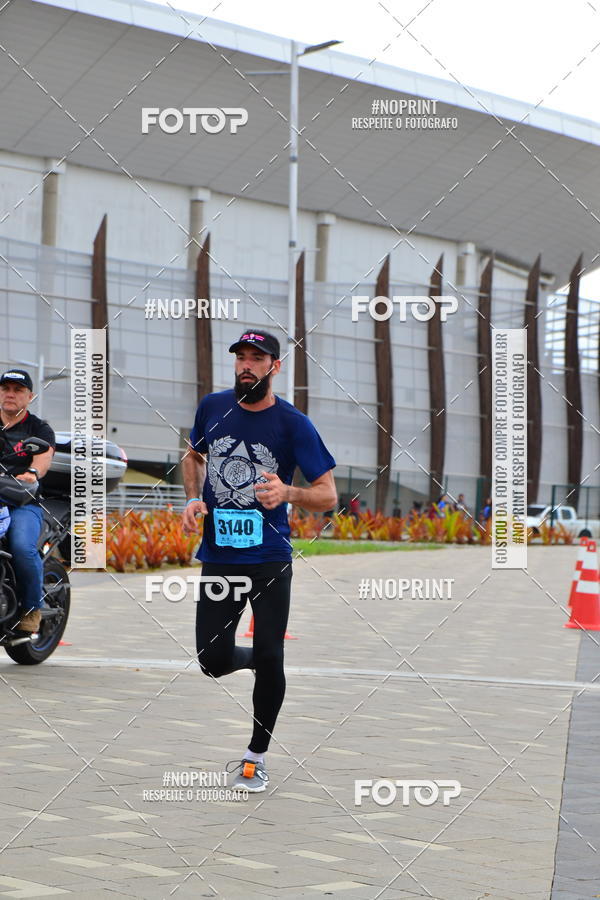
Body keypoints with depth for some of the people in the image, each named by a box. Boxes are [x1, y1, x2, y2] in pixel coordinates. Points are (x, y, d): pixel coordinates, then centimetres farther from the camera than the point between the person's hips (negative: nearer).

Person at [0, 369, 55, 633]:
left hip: (23, 504, -2)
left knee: (23, 548, -31)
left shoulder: (39, 429, 10)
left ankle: (32, 607, -9)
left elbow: (45, 454, -10)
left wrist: (33, 472, -33)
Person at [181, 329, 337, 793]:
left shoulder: (293, 423, -8)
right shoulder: (213, 407, 3)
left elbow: (328, 495, -8)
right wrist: (194, 499, 4)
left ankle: (257, 755, 15)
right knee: (213, 661, 0)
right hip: (218, 556, 3)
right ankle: (255, 658, 35)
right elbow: (194, 456, 23)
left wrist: (287, 493, -28)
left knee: (269, 659, -4)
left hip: (270, 559, -3)